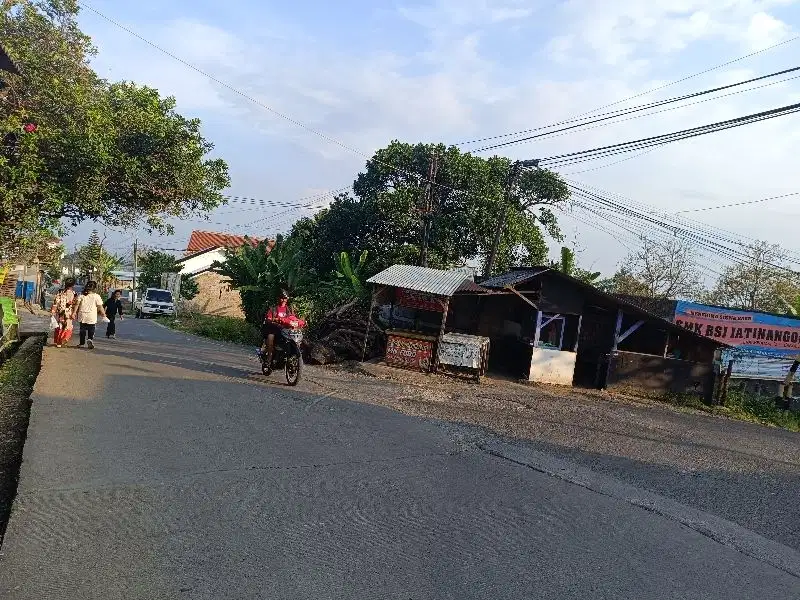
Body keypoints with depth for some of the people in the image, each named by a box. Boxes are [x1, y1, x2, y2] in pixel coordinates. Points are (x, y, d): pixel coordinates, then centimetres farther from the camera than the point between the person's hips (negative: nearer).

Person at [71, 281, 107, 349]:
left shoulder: (81, 296, 5)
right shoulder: (96, 296, -4)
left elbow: (77, 304, -3)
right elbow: (100, 307, -4)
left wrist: (74, 312, -1)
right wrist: (104, 315, 4)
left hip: (82, 316, 3)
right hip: (92, 318, -3)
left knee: (83, 330, 15)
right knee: (91, 331, 5)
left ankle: (82, 343, 21)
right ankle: (90, 340, -20)